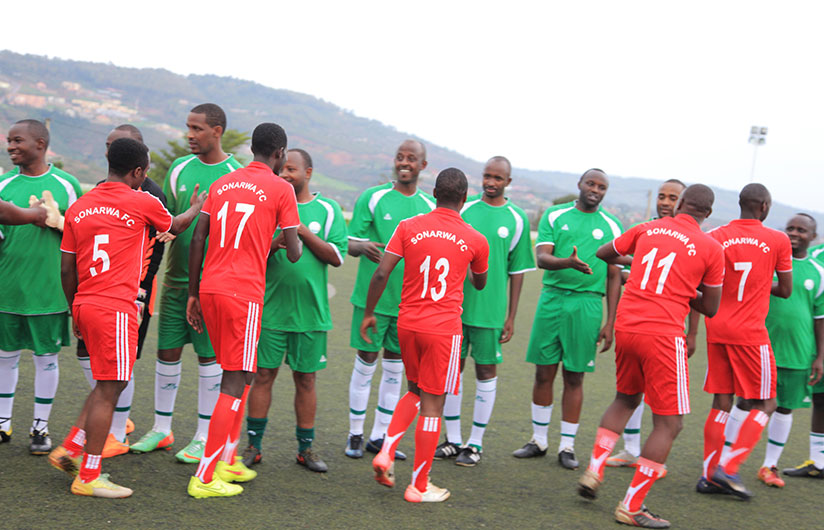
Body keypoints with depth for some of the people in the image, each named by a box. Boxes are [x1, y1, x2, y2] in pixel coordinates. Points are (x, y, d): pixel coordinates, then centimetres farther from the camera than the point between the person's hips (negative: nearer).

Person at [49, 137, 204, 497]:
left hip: (85, 305, 7)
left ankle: (69, 449, 18)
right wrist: (198, 207, 36)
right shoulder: (142, 203, -4)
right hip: (115, 308, -7)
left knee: (107, 385, 19)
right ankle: (88, 477, 2)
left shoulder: (78, 208, 11)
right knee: (109, 390, -2)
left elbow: (66, 270, 11)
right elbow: (176, 226, 17)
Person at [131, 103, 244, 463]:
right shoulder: (179, 169, 9)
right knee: (167, 351, 8)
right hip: (175, 276, 4)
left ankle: (204, 437, 13)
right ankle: (161, 430, 23)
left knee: (209, 355, 2)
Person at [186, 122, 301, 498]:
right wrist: (281, 241, 19)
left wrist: (193, 293, 15)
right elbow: (294, 254, -4)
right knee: (235, 382, -2)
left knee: (238, 375, 20)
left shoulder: (221, 184, 15)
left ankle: (227, 460, 26)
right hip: (244, 293, -6)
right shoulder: (280, 189, -1)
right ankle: (204, 478, -3)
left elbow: (197, 239, 10)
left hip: (209, 288, 7)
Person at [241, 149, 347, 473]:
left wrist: (303, 231, -12)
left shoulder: (328, 210, 4)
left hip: (310, 310, 0)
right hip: (270, 308, 0)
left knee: (306, 378, 7)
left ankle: (306, 448, 18)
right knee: (264, 374, 3)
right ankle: (253, 446, 13)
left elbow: (337, 256, -4)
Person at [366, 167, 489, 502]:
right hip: (444, 328, -3)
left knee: (416, 392, 23)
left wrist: (368, 313, 7)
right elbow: (479, 284, 17)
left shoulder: (409, 227, 0)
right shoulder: (476, 241, -1)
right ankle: (419, 487, 11)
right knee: (432, 404, 4)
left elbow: (381, 273, -4)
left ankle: (386, 452, 7)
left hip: (407, 323, 3)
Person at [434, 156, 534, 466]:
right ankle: (453, 440, 20)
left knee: (486, 371, 4)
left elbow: (517, 272, 3)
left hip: (490, 310, -2)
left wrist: (511, 318, 1)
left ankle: (475, 443, 15)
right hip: (455, 305, 2)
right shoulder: (464, 211, 5)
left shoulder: (517, 220, 1)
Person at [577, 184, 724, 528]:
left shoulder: (647, 229, 9)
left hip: (626, 326, 5)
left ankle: (593, 471, 20)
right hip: (662, 335, -5)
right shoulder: (711, 248, -2)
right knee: (669, 423, 5)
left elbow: (603, 253, 25)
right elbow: (710, 308, 5)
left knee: (626, 399, 28)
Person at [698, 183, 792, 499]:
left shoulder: (714, 237, 4)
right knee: (764, 405, 7)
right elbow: (785, 290, 6)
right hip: (750, 333, -4)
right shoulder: (778, 240, -3)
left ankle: (709, 475, 9)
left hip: (717, 330, 4)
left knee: (721, 403, 10)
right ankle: (728, 468, -5)